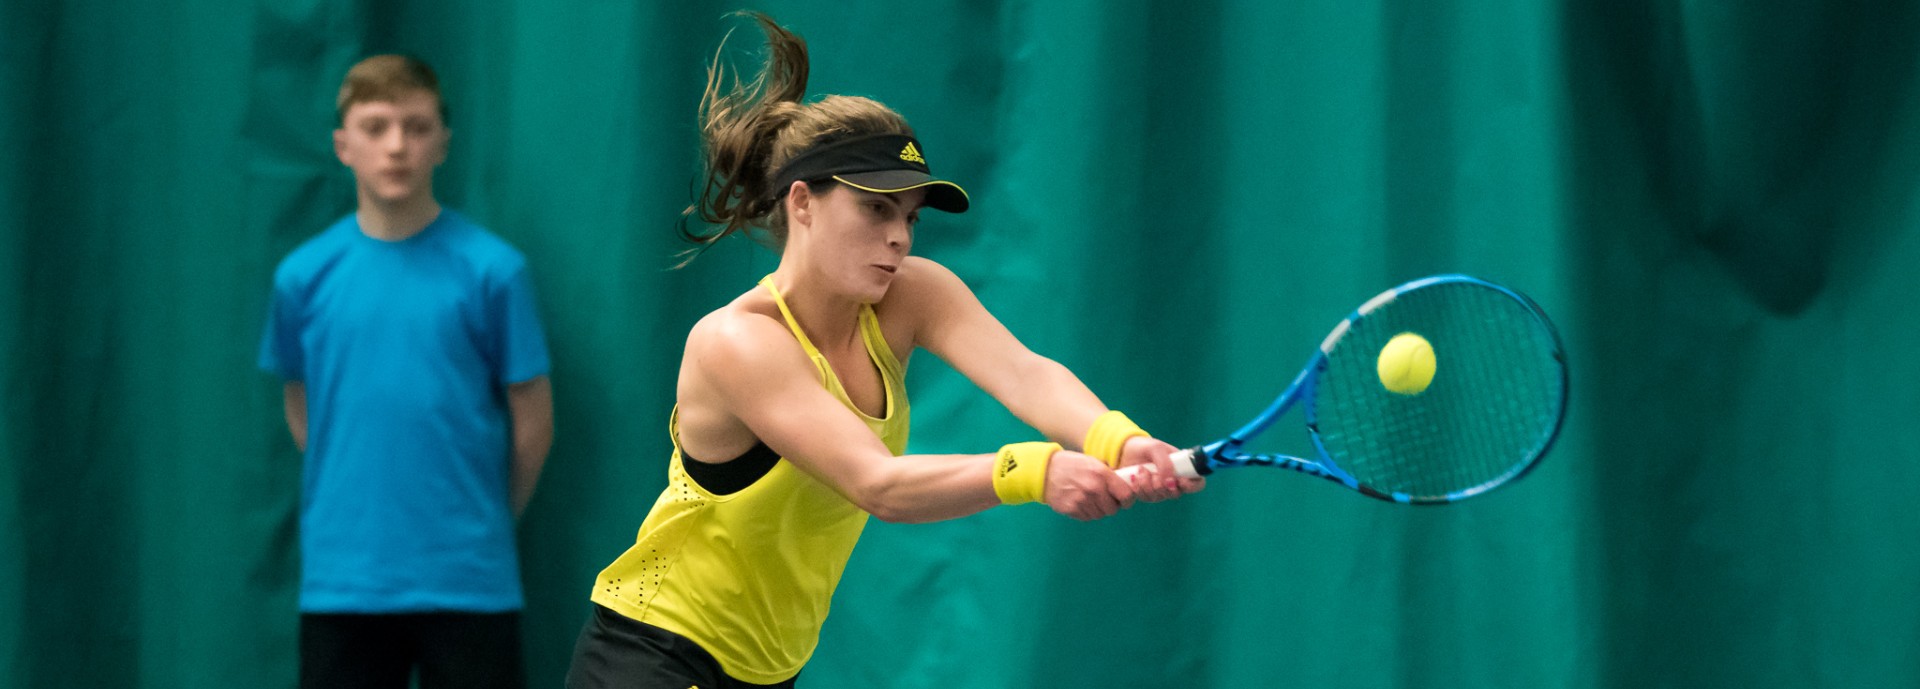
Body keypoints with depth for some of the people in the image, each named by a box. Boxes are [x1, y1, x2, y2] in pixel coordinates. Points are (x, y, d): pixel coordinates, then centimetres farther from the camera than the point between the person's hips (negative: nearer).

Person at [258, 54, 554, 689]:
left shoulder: (491, 270, -5)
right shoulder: (306, 276, 1)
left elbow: (532, 420, 2)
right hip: (342, 582, 2)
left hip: (469, 582, -2)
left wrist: (478, 521, 10)